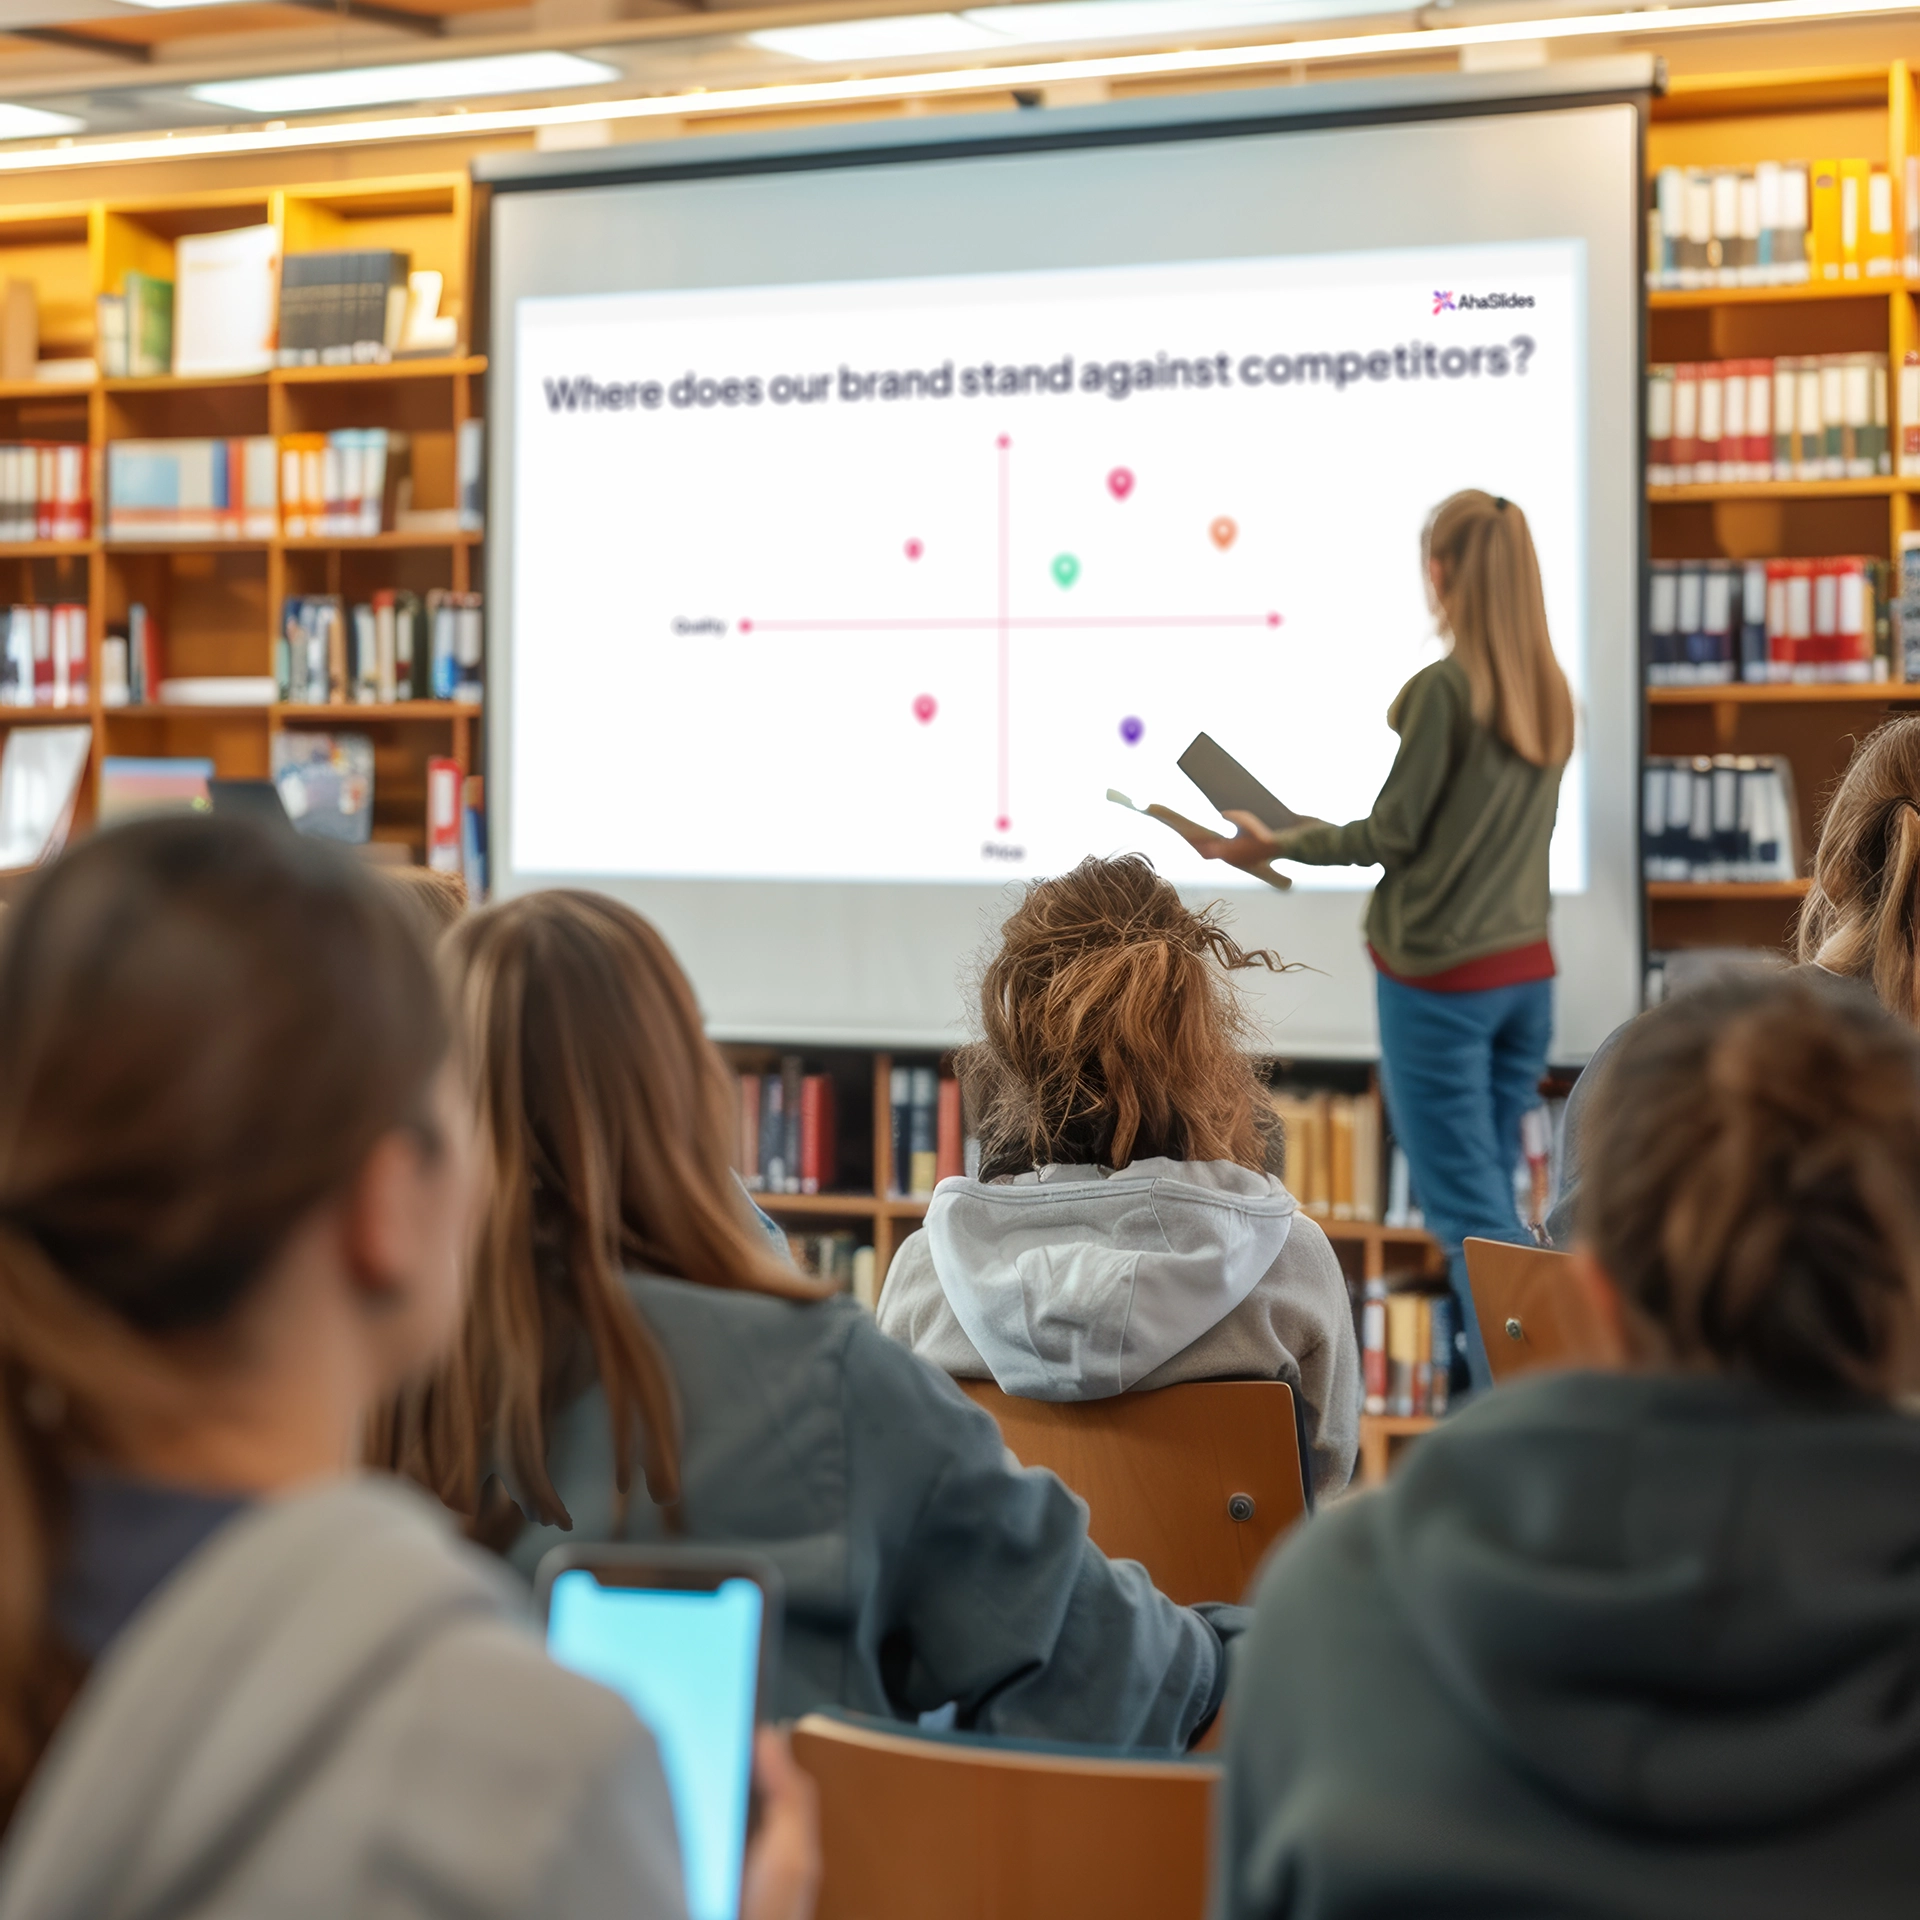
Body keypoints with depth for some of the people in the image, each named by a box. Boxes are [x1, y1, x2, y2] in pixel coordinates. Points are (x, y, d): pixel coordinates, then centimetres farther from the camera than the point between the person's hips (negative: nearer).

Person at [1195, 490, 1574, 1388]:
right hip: (1526, 971, 7)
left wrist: (1275, 846, 2)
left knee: (1468, 1209, -4)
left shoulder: (1440, 691, -14)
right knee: (1489, 1198, 13)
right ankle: (1478, 1394, 16)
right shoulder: (1551, 693, 5)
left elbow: (1391, 835, -10)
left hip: (1439, 976, -7)